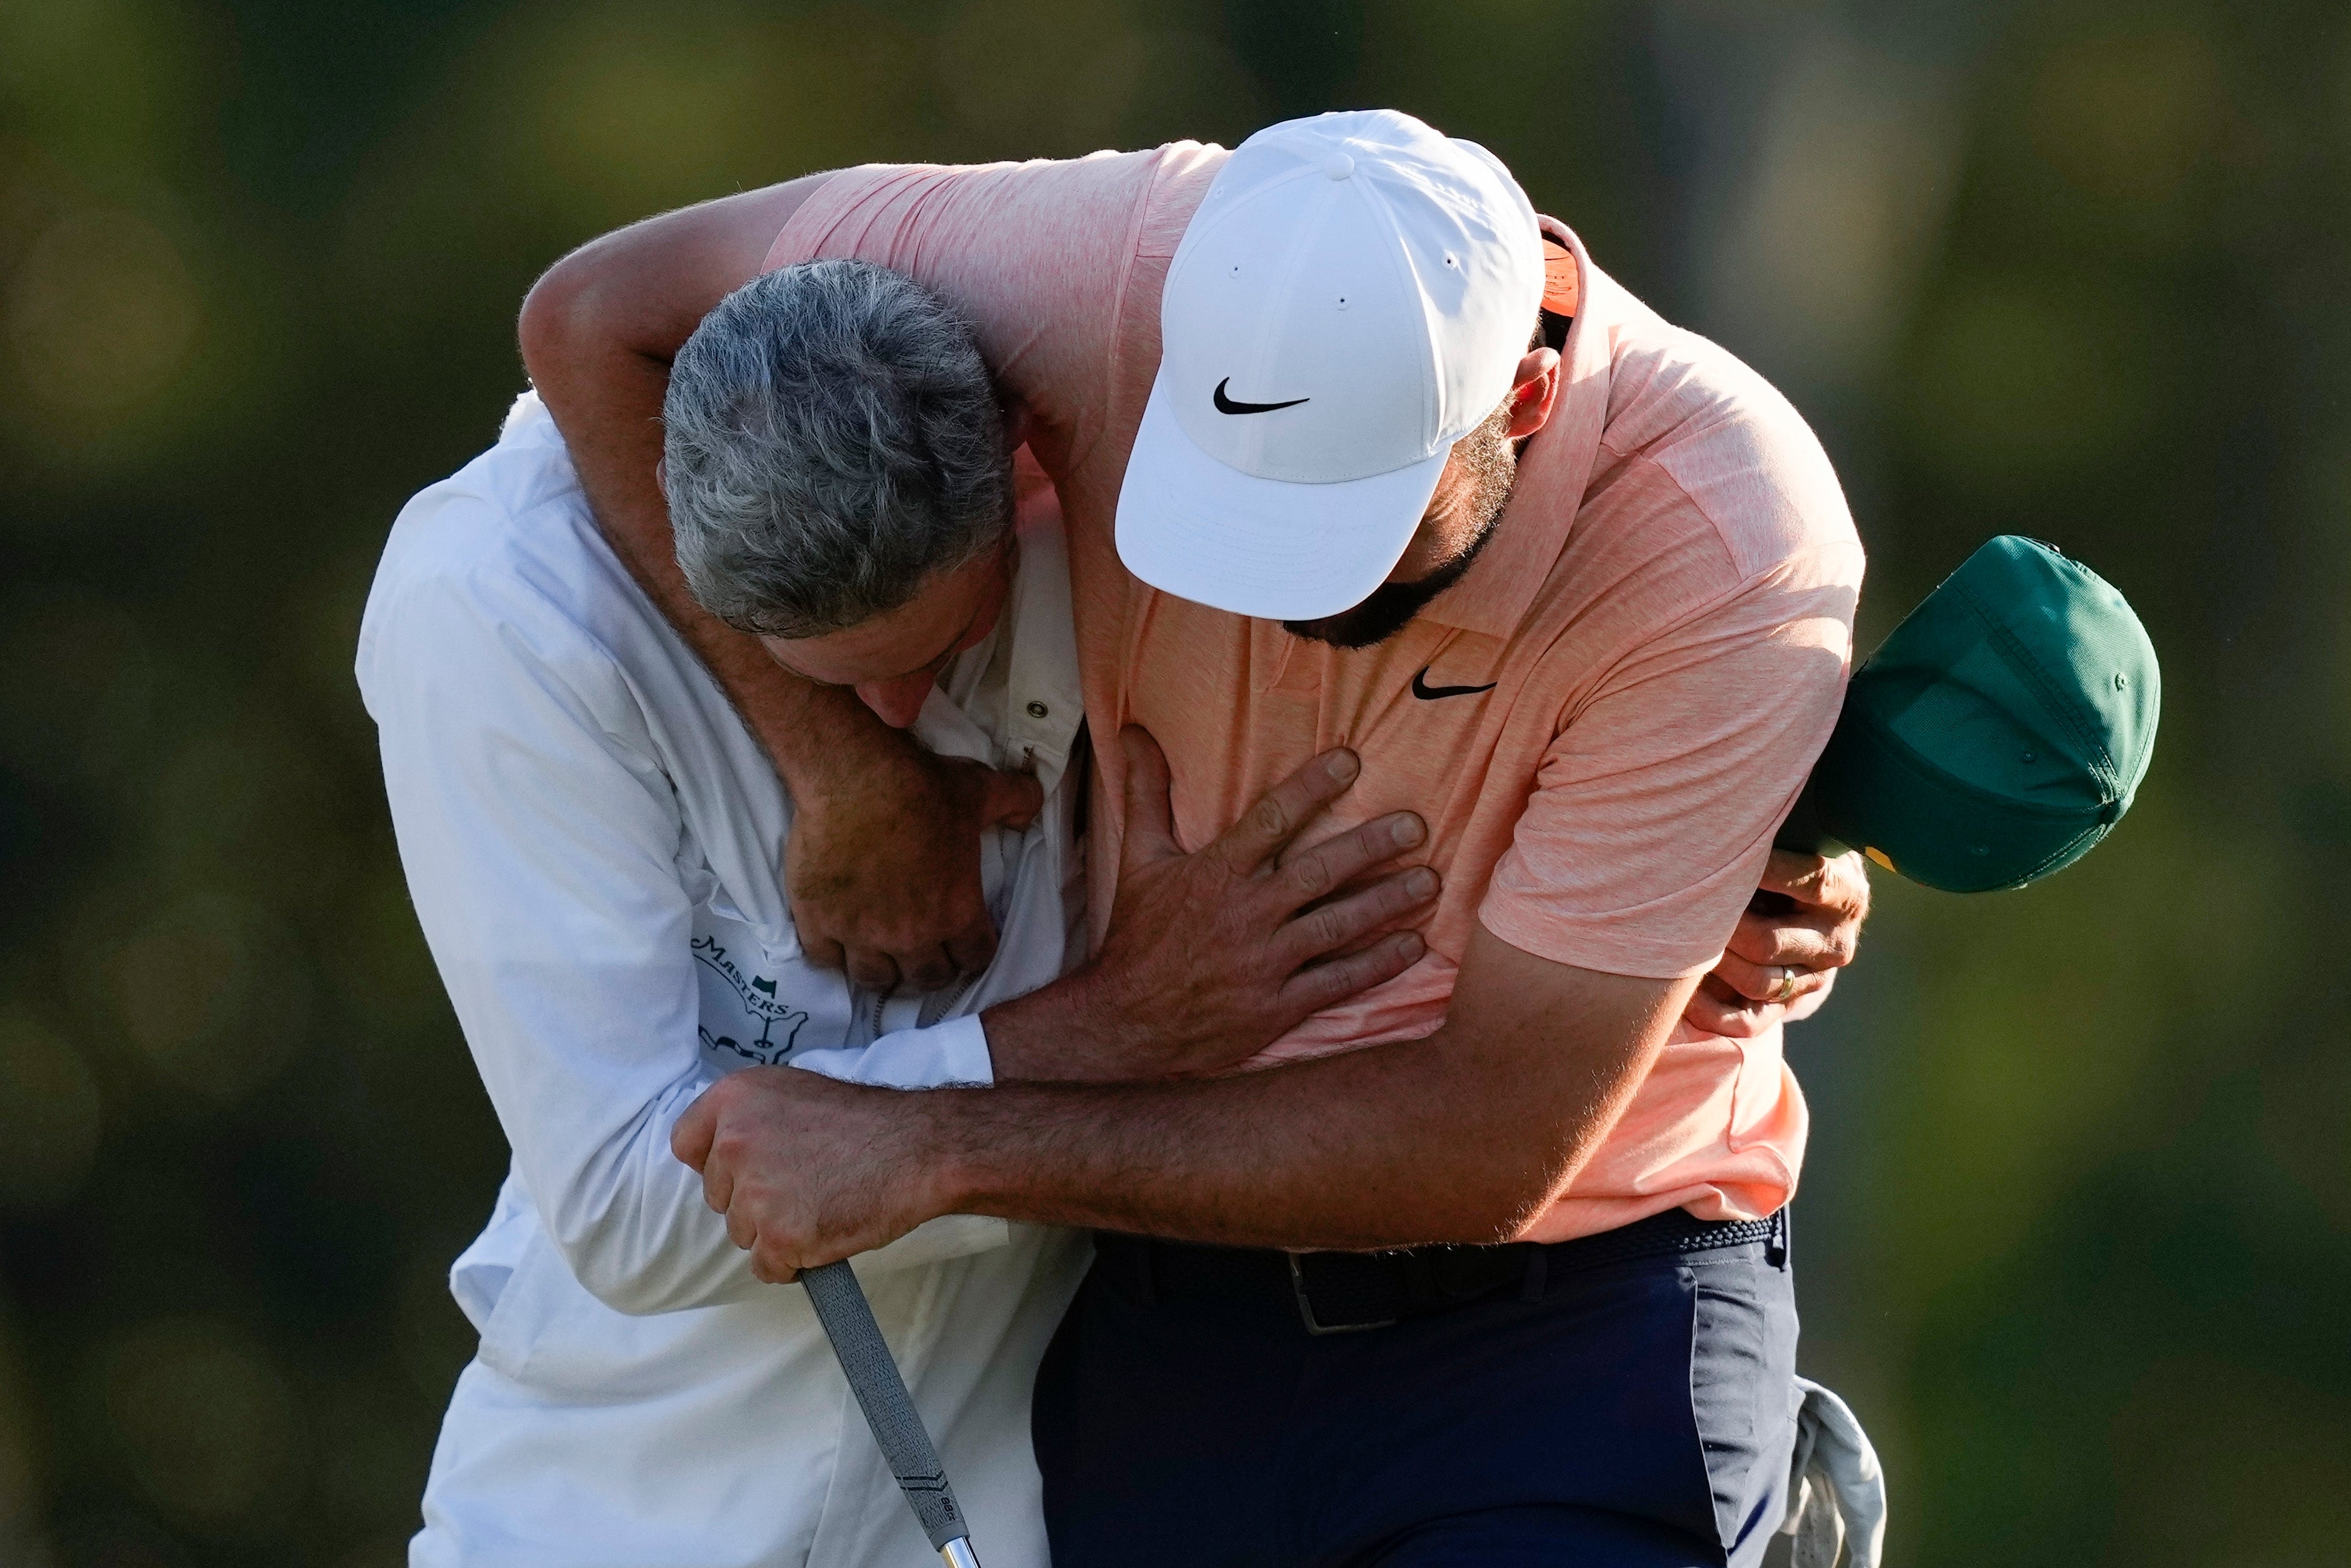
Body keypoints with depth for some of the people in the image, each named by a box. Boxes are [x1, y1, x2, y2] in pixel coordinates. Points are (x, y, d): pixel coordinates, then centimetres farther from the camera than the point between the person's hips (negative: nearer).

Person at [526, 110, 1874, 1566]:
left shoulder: (1733, 557, -24)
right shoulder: (1127, 264, -18)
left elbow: (1491, 1147, -20)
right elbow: (600, 314, -5)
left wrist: (932, 1150, -19)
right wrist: (850, 777, -12)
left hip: (1561, 1322, -3)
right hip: (1159, 1311, 3)